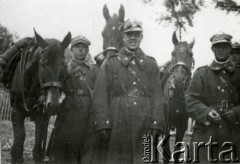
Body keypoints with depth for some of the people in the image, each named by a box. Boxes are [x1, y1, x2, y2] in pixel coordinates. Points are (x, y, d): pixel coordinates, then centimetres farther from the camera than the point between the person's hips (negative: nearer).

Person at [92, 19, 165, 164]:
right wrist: (103, 125, -8)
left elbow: (157, 96, 7)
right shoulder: (111, 63, 8)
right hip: (117, 126, -1)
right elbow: (100, 96, 2)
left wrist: (156, 125, -3)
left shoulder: (151, 64, 13)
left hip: (144, 127, 1)